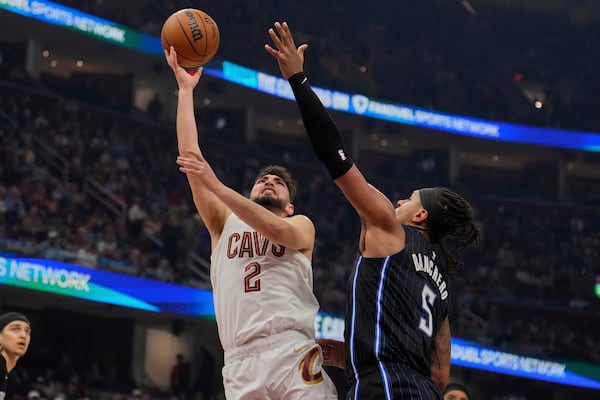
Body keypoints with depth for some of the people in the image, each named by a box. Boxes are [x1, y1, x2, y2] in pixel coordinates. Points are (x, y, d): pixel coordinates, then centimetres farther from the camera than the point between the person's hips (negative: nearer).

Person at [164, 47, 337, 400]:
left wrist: (218, 187, -16)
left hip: (294, 353, -2)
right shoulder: (225, 223, 25)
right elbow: (191, 158, 16)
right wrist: (185, 89, 13)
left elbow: (278, 231, -8)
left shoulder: (301, 226, 18)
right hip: (242, 362, 2)